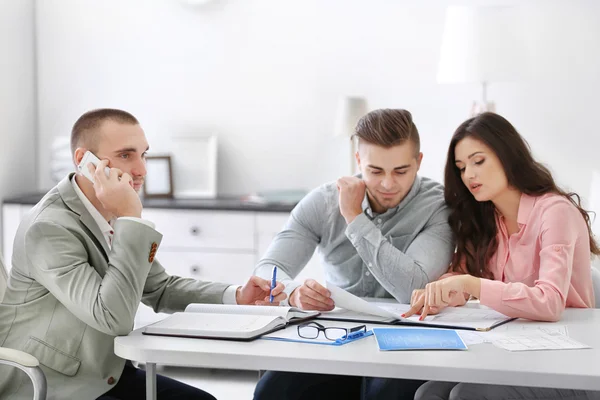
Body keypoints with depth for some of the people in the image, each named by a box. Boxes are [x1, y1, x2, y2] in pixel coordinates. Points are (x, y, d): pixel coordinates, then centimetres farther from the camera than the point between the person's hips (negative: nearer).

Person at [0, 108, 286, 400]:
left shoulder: (115, 216, 2)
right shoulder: (48, 228, -23)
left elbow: (159, 289, 13)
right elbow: (114, 318, -29)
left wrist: (237, 297, -1)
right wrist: (130, 220, -29)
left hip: (104, 374, 8)